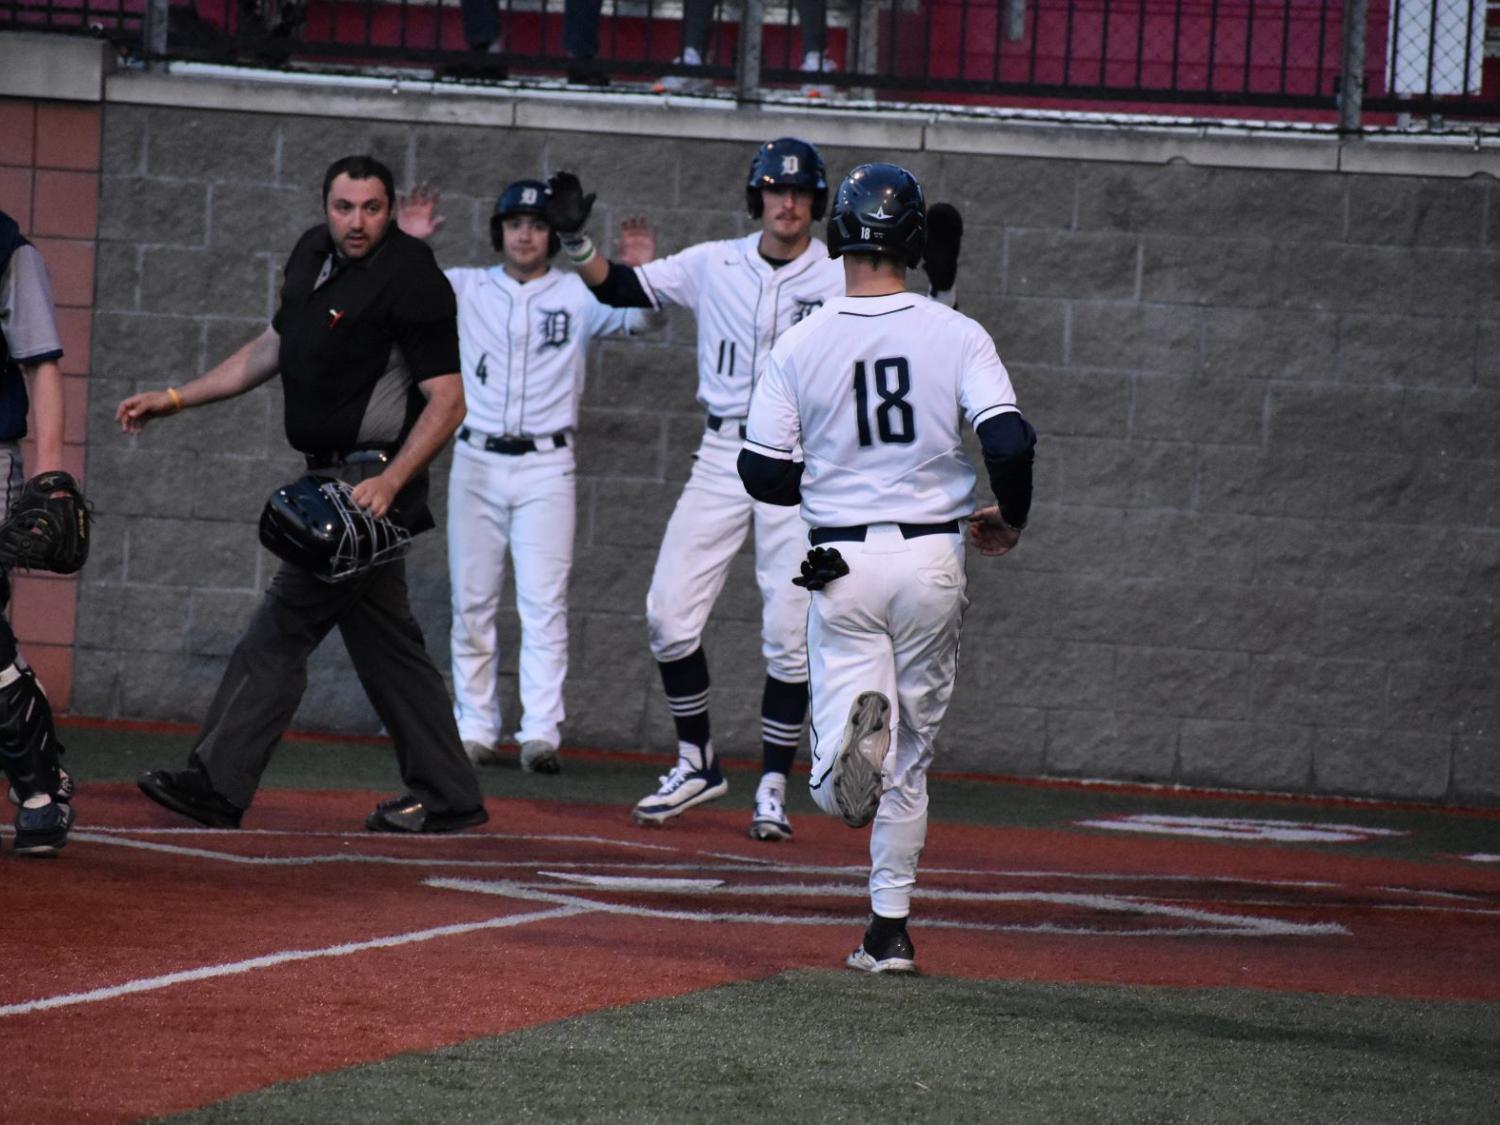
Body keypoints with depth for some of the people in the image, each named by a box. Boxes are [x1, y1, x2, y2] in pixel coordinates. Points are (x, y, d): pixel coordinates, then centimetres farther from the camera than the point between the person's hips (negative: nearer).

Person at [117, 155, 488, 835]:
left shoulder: (412, 281, -15)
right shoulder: (314, 255, 11)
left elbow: (447, 401, -17)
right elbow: (273, 347, 25)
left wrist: (387, 483, -28)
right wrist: (175, 399, 23)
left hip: (373, 481, -9)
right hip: (334, 476, 9)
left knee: (282, 629, -10)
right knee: (382, 643, 11)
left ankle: (216, 785, -8)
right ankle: (446, 796, 16)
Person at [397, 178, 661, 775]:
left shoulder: (578, 296, 4)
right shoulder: (465, 289, 8)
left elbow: (644, 318, -5)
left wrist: (644, 275, -25)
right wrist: (405, 244, -16)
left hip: (546, 466, -2)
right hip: (476, 462, 2)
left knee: (544, 603, -9)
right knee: (471, 603, 5)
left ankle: (540, 733, -12)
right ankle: (475, 730, 12)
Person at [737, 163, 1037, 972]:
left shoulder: (800, 345, -2)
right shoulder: (957, 337, -4)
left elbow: (761, 473, -1)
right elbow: (1009, 444, -14)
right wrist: (1011, 520, 6)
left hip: (844, 566, -1)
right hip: (931, 556, 1)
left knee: (838, 793, -4)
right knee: (911, 758, 15)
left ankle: (858, 728, -38)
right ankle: (890, 927, 14)